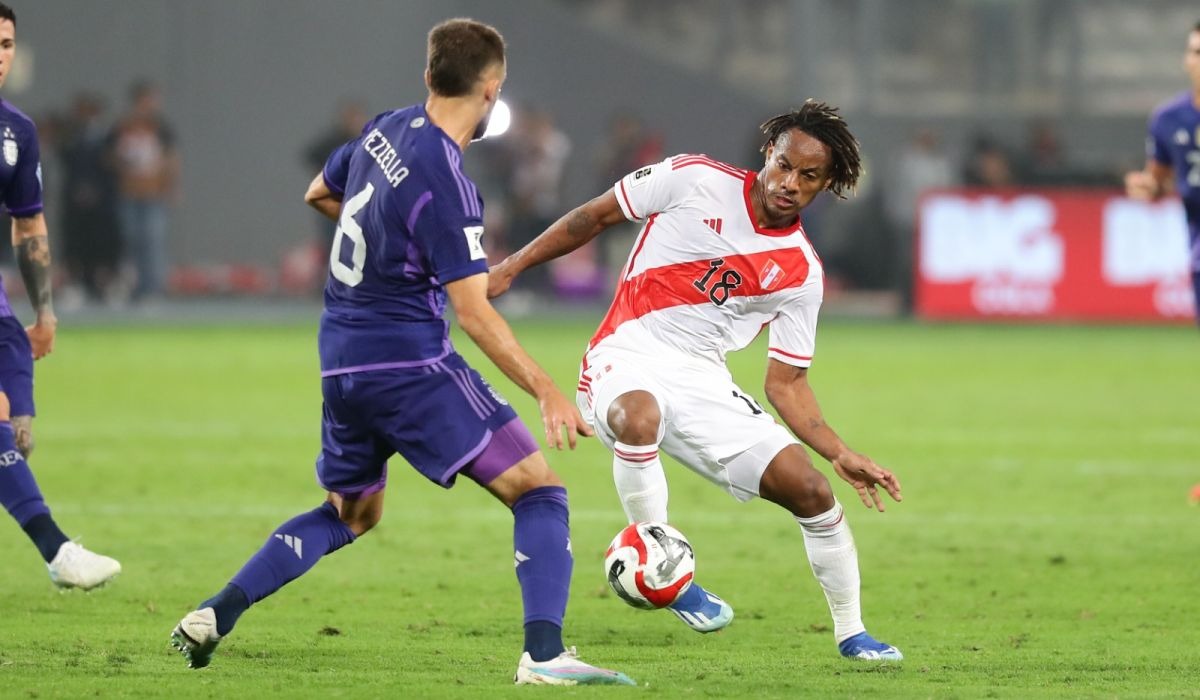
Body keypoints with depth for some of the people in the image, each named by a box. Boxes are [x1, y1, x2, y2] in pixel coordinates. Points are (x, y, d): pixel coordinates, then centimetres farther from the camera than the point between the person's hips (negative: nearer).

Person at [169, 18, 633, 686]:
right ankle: (544, 653, -23)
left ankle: (217, 613, 16)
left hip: (342, 359, 8)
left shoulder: (387, 129, 5)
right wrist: (547, 392, -20)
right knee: (539, 491, -7)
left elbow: (319, 192, 26)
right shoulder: (445, 183, -18)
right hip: (410, 364, -8)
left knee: (351, 513, 26)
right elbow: (474, 312, -20)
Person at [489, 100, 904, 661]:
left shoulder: (801, 273, 4)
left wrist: (841, 455, -3)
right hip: (626, 361, -4)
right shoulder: (695, 180, -4)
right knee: (639, 417, -41)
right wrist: (511, 267, 4)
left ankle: (850, 635, 16)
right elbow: (595, 216, 7)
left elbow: (786, 383, 9)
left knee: (810, 489, -6)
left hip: (703, 382, 4)